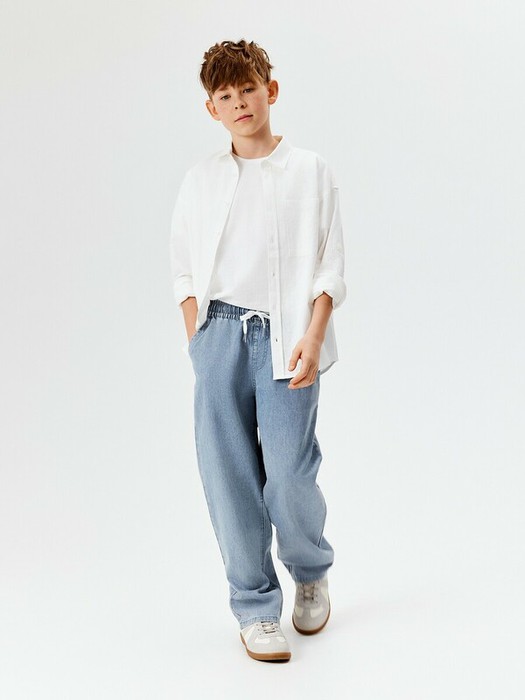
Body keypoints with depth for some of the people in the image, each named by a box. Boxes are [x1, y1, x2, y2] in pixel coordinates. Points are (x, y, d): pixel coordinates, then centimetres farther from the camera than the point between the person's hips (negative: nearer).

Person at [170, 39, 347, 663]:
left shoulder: (309, 172, 5)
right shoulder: (201, 178, 12)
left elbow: (330, 266, 2)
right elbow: (184, 266, 15)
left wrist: (312, 338, -9)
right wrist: (196, 334, 4)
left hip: (284, 335, -2)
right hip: (219, 332, 3)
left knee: (289, 474, -6)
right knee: (229, 475, -1)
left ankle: (311, 572, 25)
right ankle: (255, 606, 13)